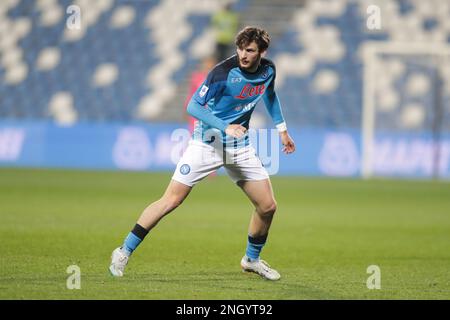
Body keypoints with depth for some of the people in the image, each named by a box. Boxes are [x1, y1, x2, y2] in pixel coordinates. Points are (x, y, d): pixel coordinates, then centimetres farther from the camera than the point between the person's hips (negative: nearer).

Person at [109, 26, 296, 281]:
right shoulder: (223, 72, -22)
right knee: (171, 201, -11)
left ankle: (252, 259, 28)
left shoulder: (268, 70, -3)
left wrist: (282, 128, 24)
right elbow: (193, 107, -24)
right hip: (208, 143, -5)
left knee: (268, 206, 3)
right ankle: (125, 252, -1)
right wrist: (225, 127, -35)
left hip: (240, 146, 5)